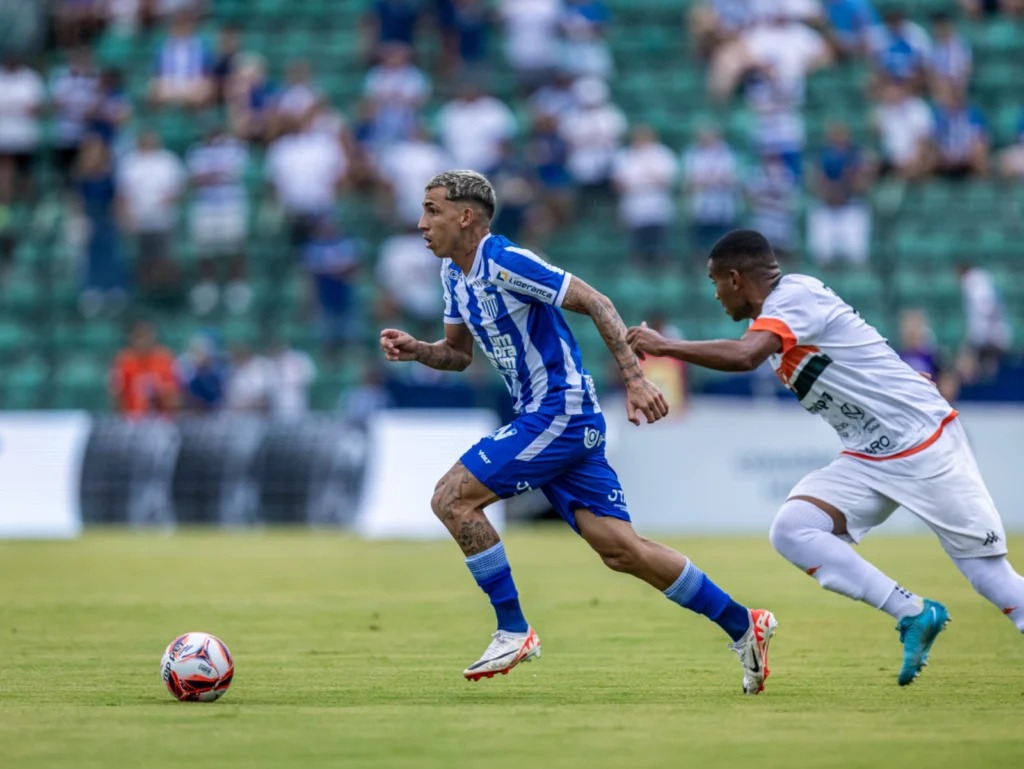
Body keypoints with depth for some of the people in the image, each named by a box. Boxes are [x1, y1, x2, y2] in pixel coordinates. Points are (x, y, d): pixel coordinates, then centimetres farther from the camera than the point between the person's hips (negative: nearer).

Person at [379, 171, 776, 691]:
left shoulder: (505, 263, -15)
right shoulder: (454, 273, 13)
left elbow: (595, 303, -17)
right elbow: (458, 353, 24)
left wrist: (635, 379, -25)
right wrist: (415, 350, 3)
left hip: (561, 412, -9)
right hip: (545, 417, 9)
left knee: (452, 498, -13)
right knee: (620, 549, 1)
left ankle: (513, 632, -7)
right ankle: (743, 626, 7)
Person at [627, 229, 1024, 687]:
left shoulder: (795, 296, -17)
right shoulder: (779, 315, 11)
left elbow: (744, 357, -33)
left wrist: (664, 347, -26)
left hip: (924, 441, -9)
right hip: (867, 460, 9)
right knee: (791, 531, -11)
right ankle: (913, 615, -8)